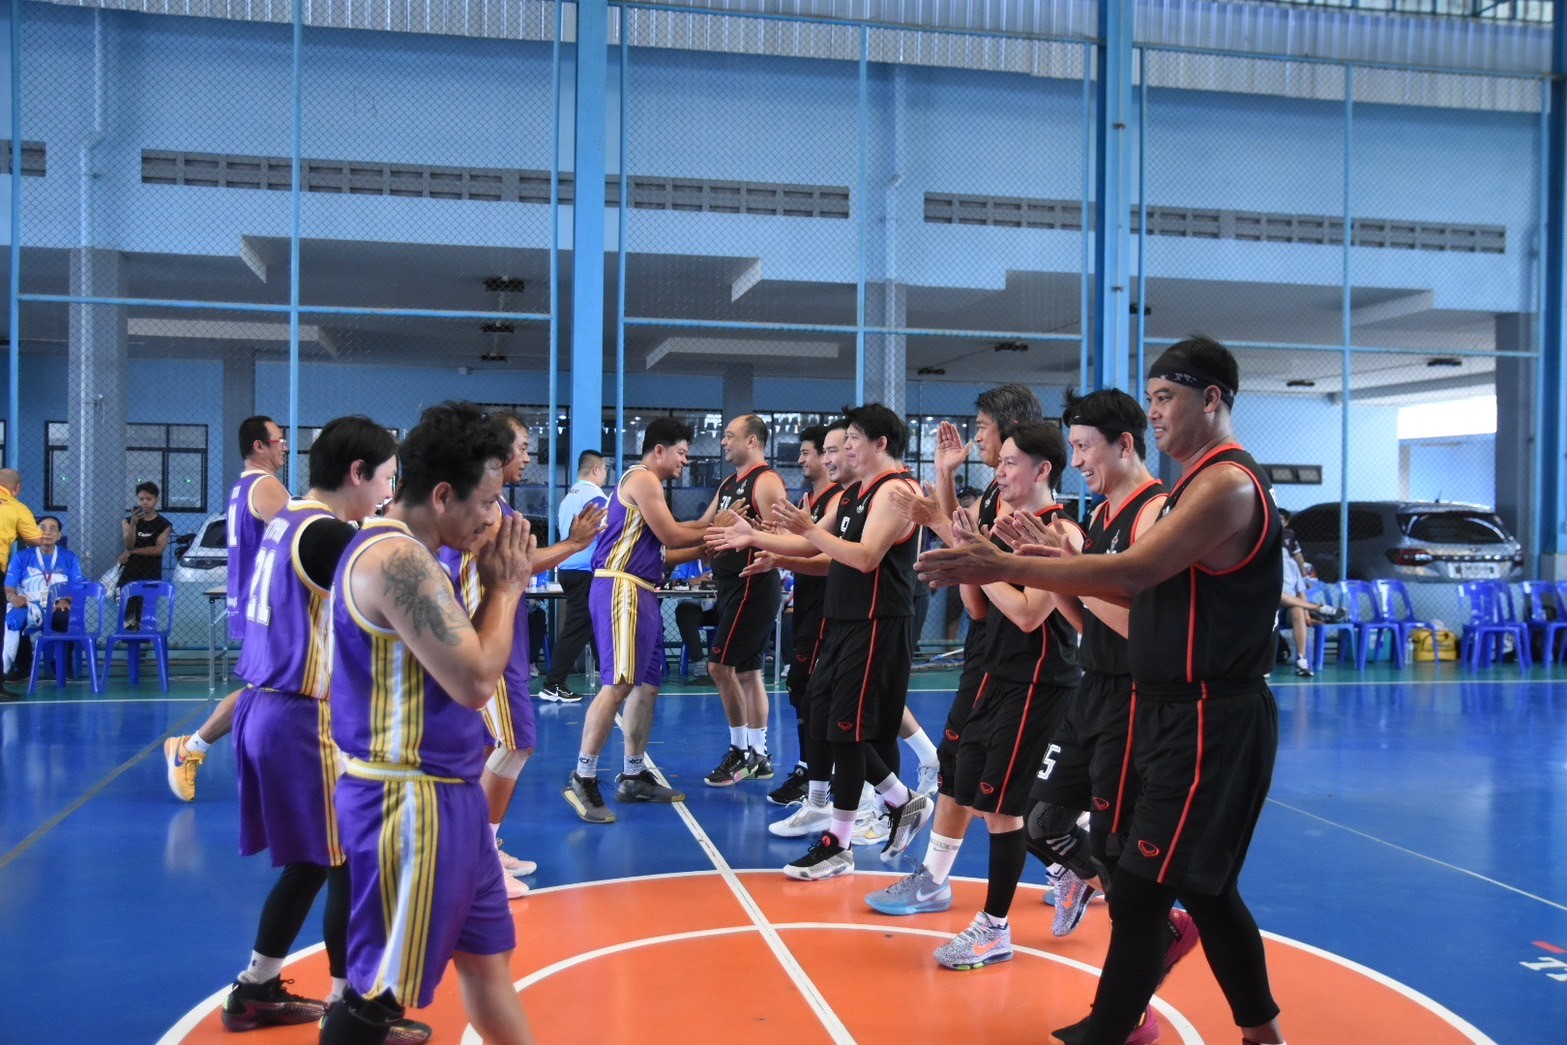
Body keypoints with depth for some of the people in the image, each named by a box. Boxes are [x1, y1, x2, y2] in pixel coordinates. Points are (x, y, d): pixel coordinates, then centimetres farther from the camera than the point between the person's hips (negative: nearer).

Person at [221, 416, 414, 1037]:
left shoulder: (289, 522, 12)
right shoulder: (329, 534, -18)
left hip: (270, 709, 10)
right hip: (306, 722, -10)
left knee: (309, 863, 20)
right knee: (353, 866, 3)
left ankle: (256, 992, 32)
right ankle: (348, 1011, 14)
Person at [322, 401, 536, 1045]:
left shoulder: (408, 554, 11)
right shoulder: (397, 558, -22)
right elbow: (475, 682, -24)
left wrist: (494, 583, 6)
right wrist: (507, 587, -12)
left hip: (445, 794, 11)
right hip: (411, 802, -11)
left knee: (488, 956, 20)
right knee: (378, 990, 1)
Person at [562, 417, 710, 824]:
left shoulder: (649, 485, 24)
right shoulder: (642, 478, -7)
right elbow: (670, 535, -11)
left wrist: (706, 545, 15)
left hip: (641, 593, 11)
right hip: (621, 588, -11)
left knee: (647, 686, 12)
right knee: (618, 684, -15)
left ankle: (633, 776, 19)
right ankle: (582, 779, -11)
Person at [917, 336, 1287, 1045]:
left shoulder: (1228, 483, -17)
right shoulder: (1200, 483, 16)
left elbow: (1133, 571, -25)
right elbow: (1153, 589, 15)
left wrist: (1007, 567, -25)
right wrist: (1069, 569, 3)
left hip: (1210, 722, -10)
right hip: (1183, 712, 10)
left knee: (1141, 890, -4)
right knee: (1201, 884, 18)